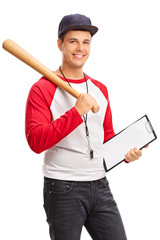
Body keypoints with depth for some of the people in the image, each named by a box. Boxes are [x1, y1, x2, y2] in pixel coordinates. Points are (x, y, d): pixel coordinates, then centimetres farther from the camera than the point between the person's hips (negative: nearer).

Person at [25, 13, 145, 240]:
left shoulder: (100, 89, 14)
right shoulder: (43, 89, -7)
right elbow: (36, 141, -19)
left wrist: (125, 153, 4)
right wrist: (76, 112, -24)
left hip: (100, 186, 6)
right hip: (63, 189, -6)